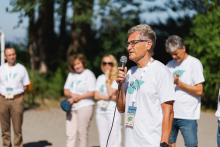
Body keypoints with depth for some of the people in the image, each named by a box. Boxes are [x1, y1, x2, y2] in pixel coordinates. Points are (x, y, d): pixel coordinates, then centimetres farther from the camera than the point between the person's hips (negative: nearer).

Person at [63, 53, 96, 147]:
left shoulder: (88, 74, -1)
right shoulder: (71, 75, 17)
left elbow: (91, 93, -8)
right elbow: (66, 91, 13)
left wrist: (78, 97, -11)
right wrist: (72, 95, -9)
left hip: (84, 107, -6)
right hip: (72, 108, 6)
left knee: (82, 134, -4)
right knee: (70, 134, 0)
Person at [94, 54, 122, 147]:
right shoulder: (100, 78, 15)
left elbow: (111, 93, -13)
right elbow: (96, 96, 5)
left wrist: (107, 78, -7)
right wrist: (111, 97, -7)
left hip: (113, 111, -5)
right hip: (101, 111, 5)